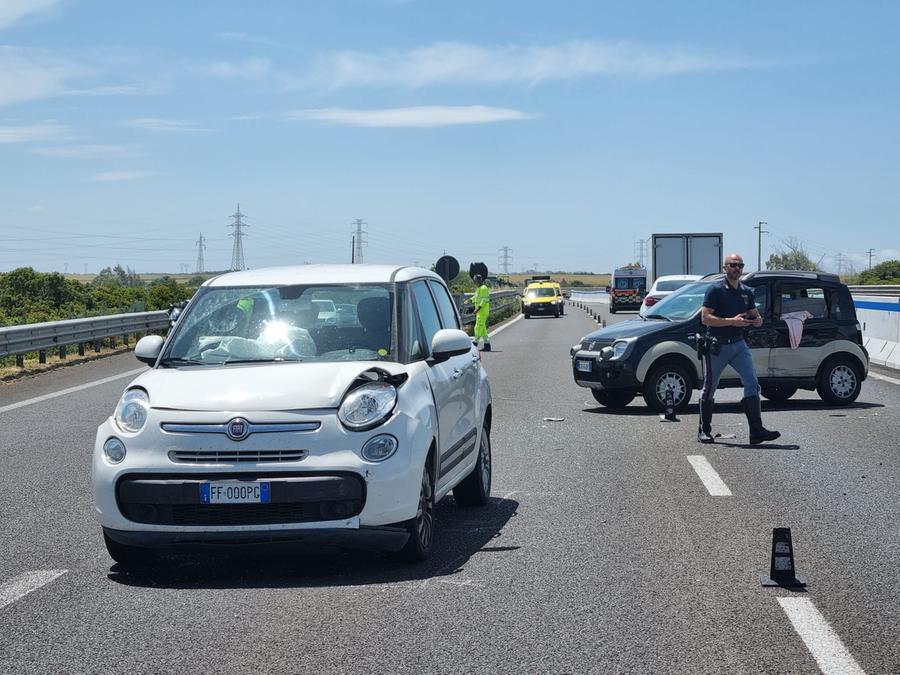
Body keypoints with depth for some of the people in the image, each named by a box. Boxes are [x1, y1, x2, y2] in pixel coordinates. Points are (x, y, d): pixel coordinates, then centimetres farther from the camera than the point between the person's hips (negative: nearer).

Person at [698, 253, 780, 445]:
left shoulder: (747, 292, 11)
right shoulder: (715, 289, -7)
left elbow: (754, 316, 19)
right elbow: (705, 318, -14)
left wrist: (758, 320, -6)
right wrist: (732, 321, -22)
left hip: (739, 344, 5)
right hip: (717, 345, -4)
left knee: (752, 383, -11)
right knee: (709, 389, 6)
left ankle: (756, 431, -15)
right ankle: (704, 430, 20)